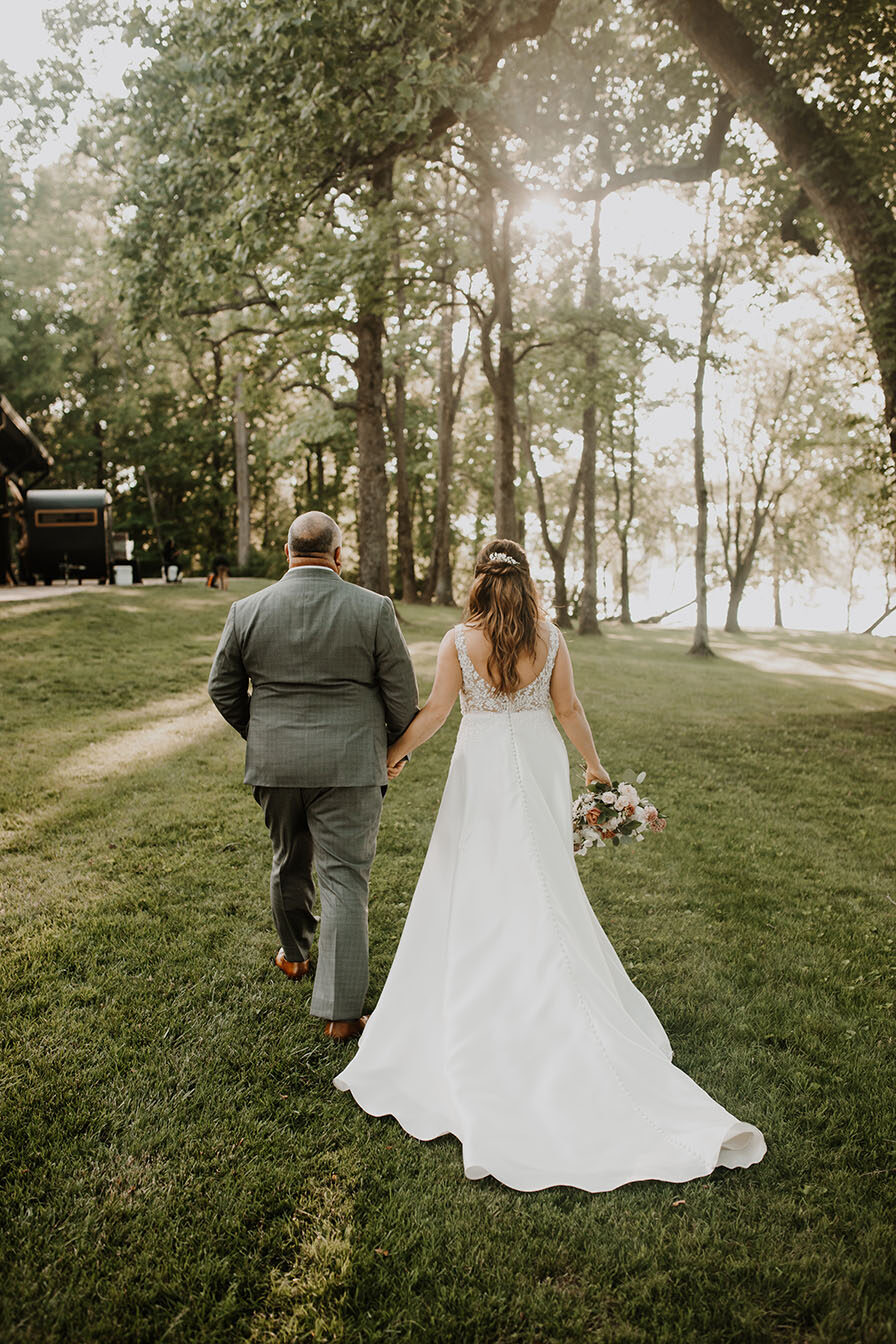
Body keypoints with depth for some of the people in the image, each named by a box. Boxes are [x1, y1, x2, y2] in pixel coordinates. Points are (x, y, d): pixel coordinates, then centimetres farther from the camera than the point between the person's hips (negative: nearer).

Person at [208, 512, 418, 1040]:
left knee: (290, 862, 23)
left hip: (274, 764, 3)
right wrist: (394, 748, 12)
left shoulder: (247, 611, -2)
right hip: (350, 766, -3)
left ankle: (295, 956, 46)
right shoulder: (374, 609, -8)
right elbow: (402, 693, -5)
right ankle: (341, 1012, 5)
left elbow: (224, 688, 7)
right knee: (345, 880, 2)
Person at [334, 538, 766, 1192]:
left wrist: (394, 753, 5)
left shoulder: (460, 639, -9)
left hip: (484, 769, -2)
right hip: (540, 763, 2)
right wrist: (595, 765, 14)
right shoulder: (550, 637, -3)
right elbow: (568, 708, 1)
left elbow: (436, 709, -9)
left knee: (478, 888, 9)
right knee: (543, 886, 14)